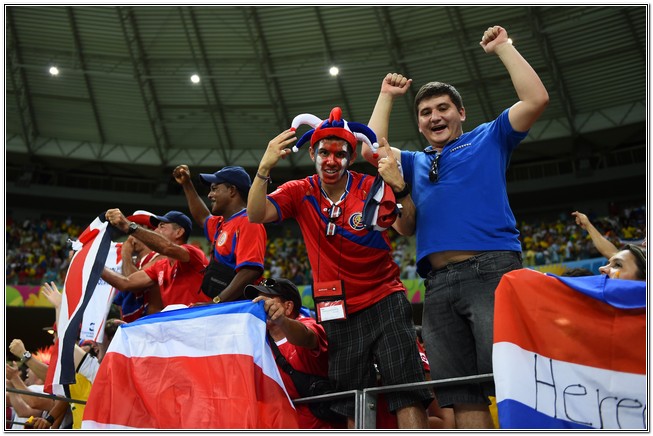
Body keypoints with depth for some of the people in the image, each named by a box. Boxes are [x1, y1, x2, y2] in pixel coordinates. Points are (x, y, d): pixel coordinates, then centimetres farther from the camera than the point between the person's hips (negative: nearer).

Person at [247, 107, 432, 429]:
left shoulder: (371, 187, -5)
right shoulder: (301, 193, 1)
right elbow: (256, 215, -14)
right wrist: (264, 168, -29)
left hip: (384, 301, -2)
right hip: (339, 311, 2)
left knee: (405, 387, -10)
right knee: (353, 404, 7)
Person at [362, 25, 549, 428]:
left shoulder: (489, 139, 18)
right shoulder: (416, 163, 31)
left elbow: (536, 99, 7)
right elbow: (372, 150, 21)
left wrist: (503, 48, 13)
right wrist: (387, 97, 28)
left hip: (491, 269, -5)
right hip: (438, 284, 5)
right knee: (461, 395, -1)